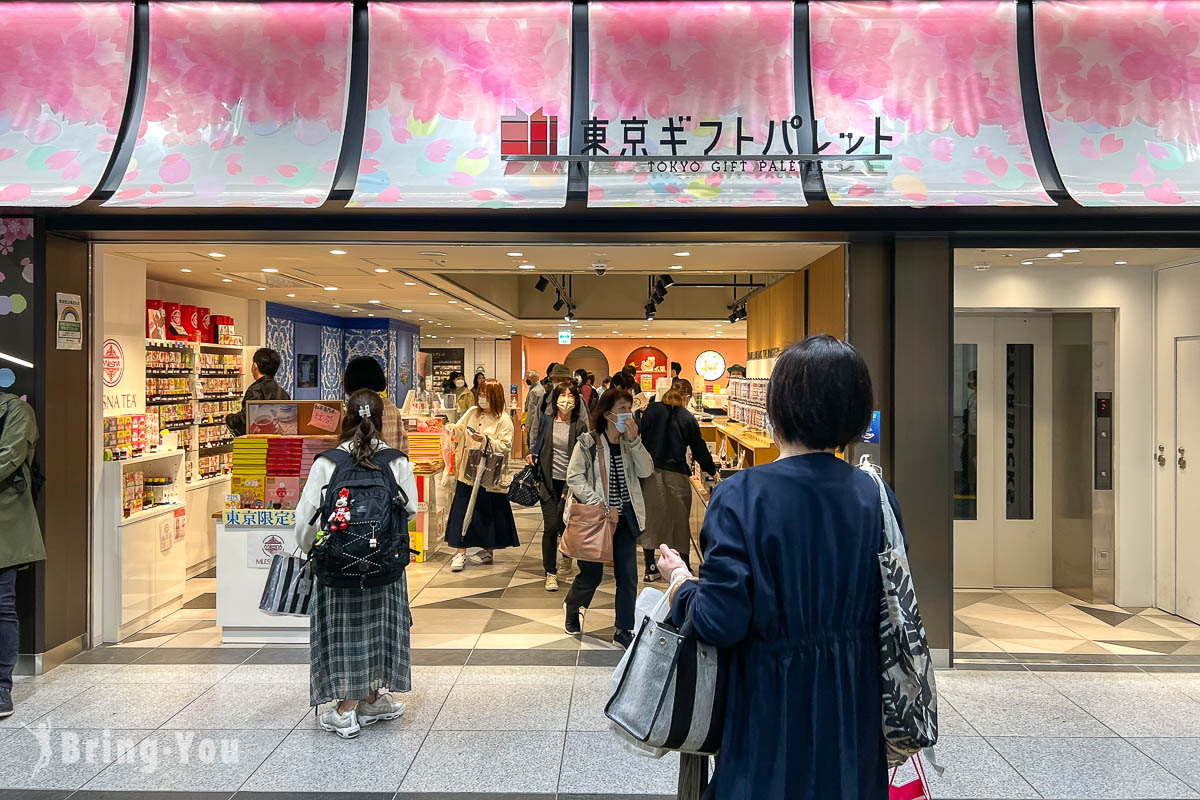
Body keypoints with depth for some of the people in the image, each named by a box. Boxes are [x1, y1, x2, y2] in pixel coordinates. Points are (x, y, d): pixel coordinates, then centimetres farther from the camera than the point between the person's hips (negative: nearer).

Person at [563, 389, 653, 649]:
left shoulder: (630, 442, 5)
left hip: (626, 517, 4)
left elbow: (646, 471, -6)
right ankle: (572, 608, 39)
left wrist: (634, 441, -16)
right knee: (592, 573, 7)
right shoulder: (588, 442, -10)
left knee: (628, 576, 5)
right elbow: (575, 478, -11)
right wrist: (597, 503, -18)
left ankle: (624, 630, 21)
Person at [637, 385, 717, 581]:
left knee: (650, 517, 9)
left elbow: (641, 438, 0)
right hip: (677, 473, -1)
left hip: (651, 471, 1)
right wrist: (712, 471, 23)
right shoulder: (688, 418, 4)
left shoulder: (652, 410, 3)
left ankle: (651, 568, 12)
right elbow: (699, 448, 9)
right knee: (680, 520, 9)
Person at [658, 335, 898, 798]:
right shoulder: (876, 496, -7)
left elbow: (719, 623, -22)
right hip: (854, 706, 4)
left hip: (773, 702, -4)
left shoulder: (742, 496, -21)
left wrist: (678, 577, -4)